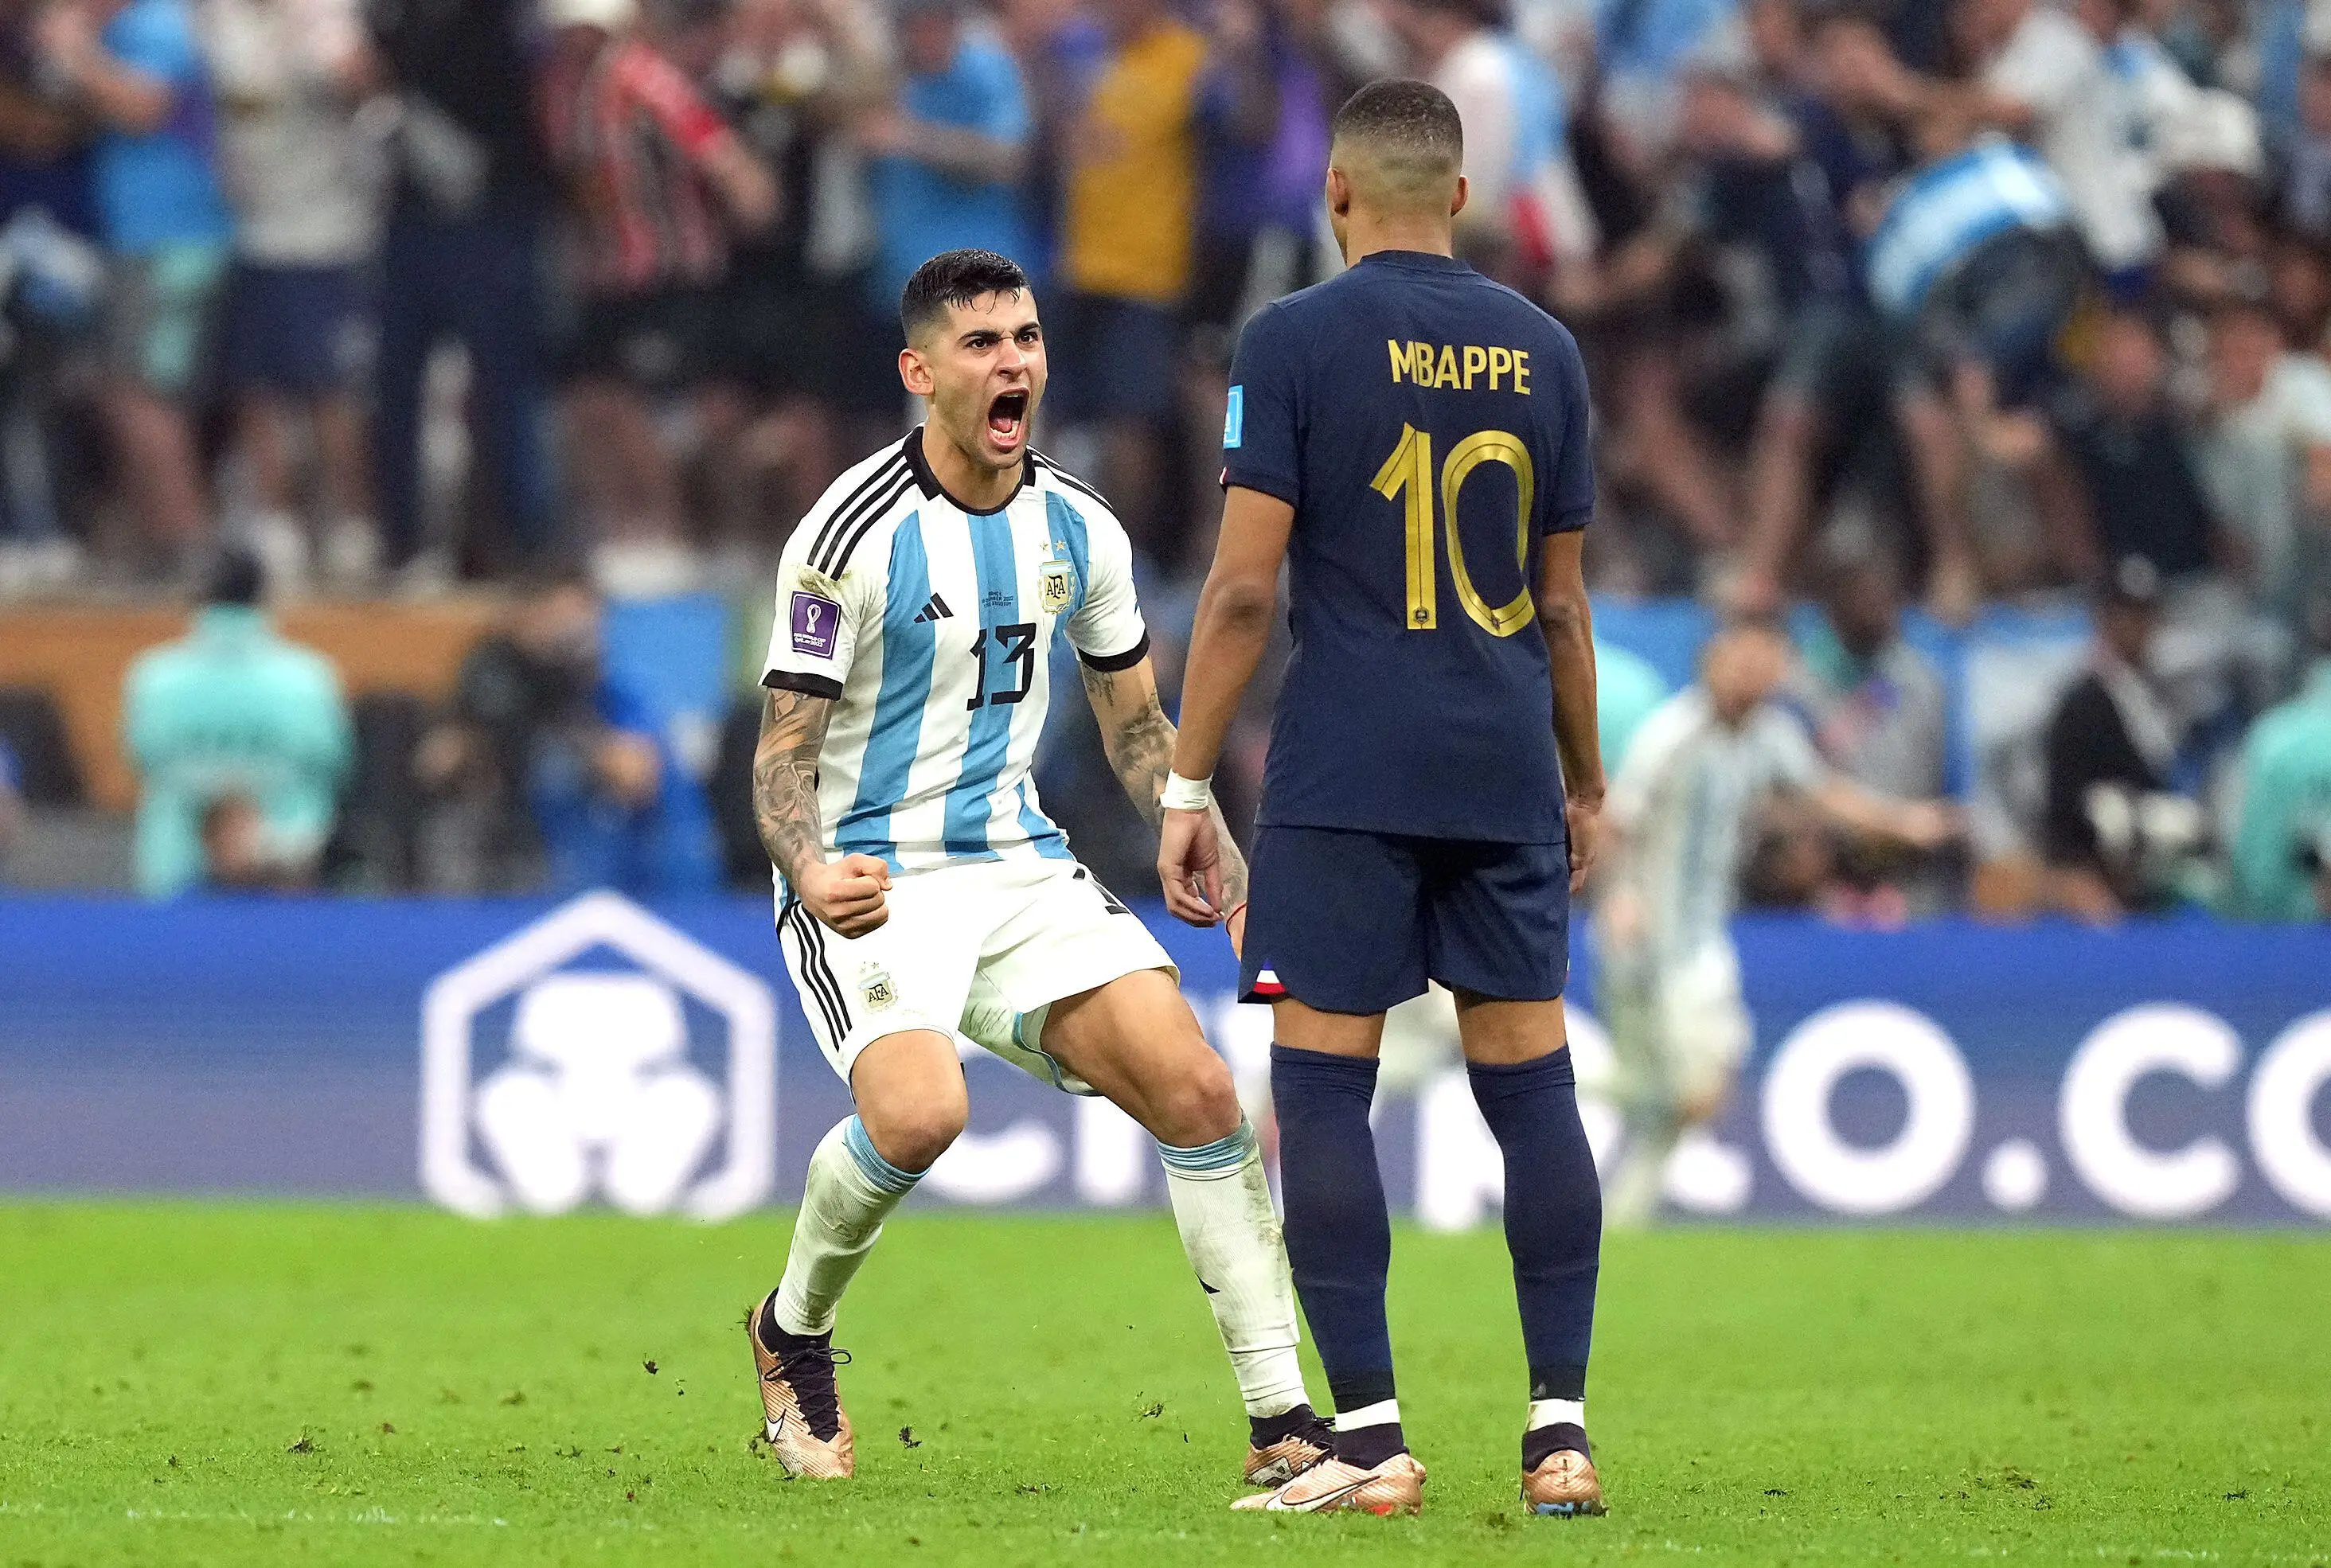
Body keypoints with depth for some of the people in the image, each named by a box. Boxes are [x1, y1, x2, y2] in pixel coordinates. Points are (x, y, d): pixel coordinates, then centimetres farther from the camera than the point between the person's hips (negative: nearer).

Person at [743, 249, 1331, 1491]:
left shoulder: (1078, 529, 5)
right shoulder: (854, 532, -13)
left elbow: (1135, 725, 17)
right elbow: (784, 750, -12)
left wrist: (1227, 868, 3)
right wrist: (810, 870, -32)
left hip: (1022, 872, 5)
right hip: (871, 879, -5)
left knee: (1195, 1087, -12)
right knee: (919, 1112, -31)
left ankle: (1283, 1423, -7)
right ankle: (794, 1331, 0)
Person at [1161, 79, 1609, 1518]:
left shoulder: (1295, 342, -4)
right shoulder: (1541, 350, 8)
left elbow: (1244, 585, -8)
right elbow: (1563, 601, 13)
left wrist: (1187, 787, -2)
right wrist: (1585, 782, 24)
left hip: (1346, 780, -4)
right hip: (1507, 777, 4)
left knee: (1323, 1086, 0)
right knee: (1532, 1082, 7)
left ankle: (1371, 1437, -6)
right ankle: (1562, 1429, 5)